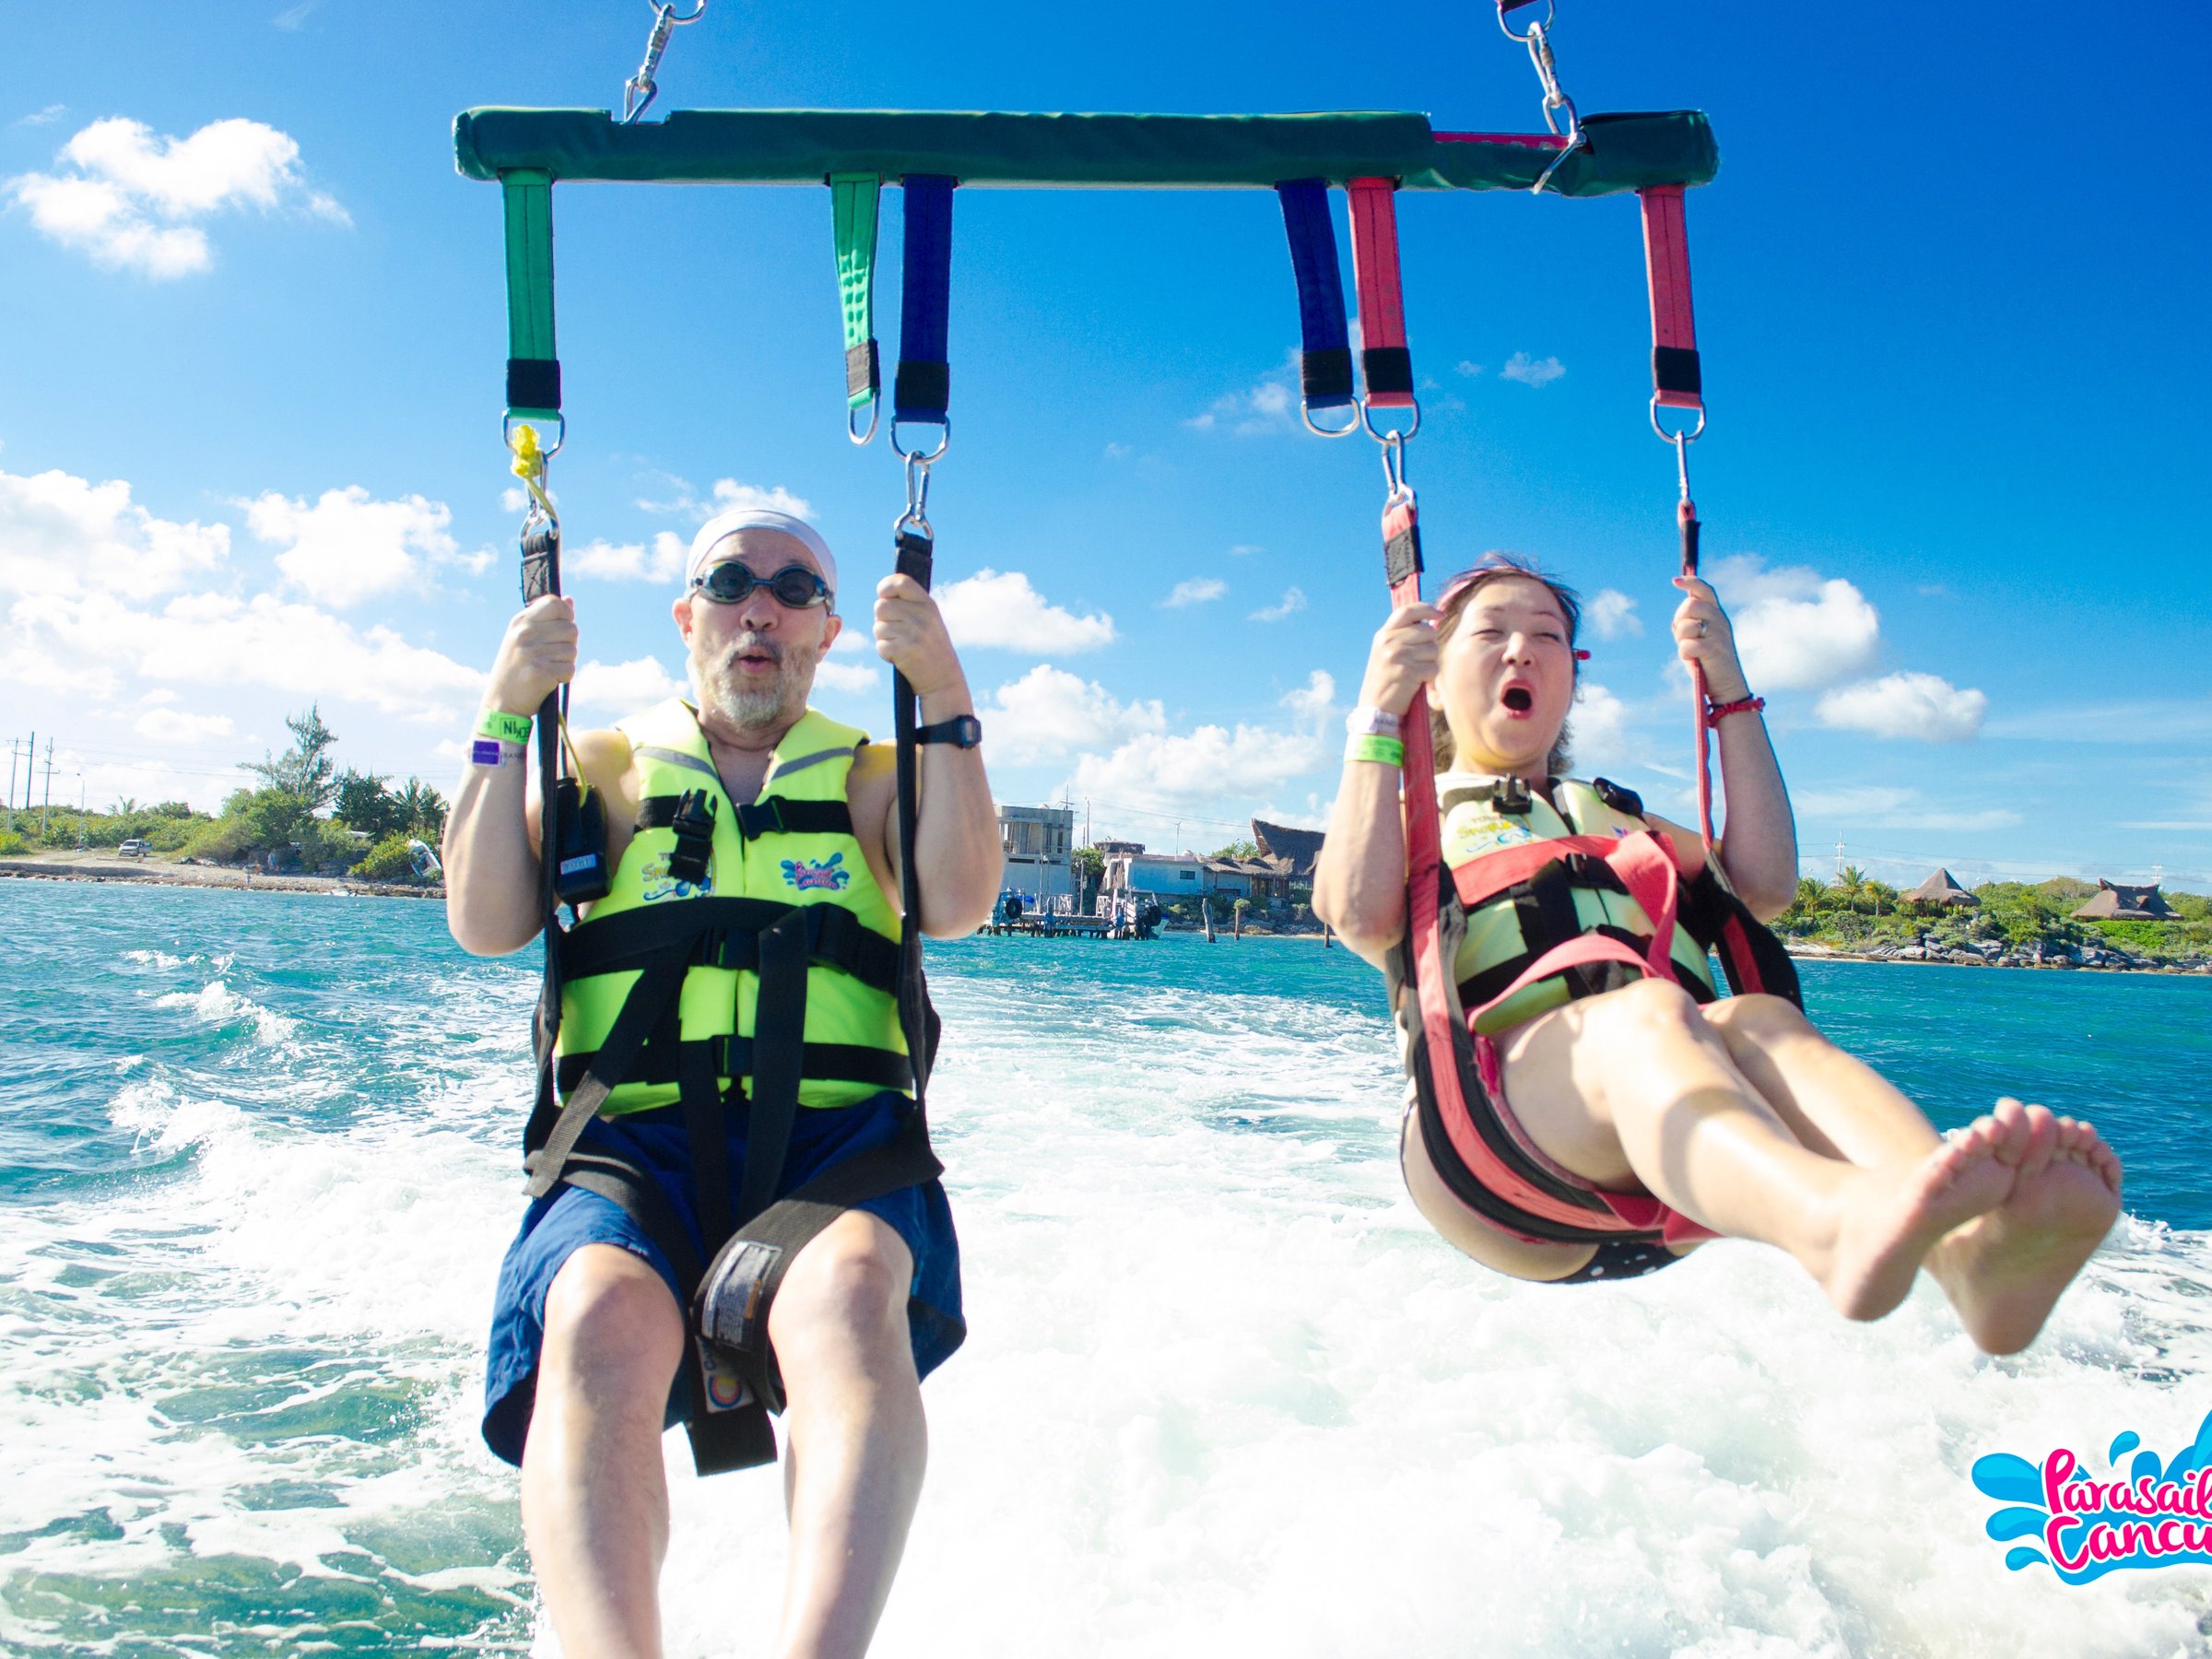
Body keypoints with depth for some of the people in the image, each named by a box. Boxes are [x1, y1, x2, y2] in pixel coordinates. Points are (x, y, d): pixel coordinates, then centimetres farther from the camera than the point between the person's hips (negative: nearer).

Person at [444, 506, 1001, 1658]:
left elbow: (956, 905, 1)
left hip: (837, 1141, 0)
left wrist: (944, 696, -3)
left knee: (849, 1290, -36)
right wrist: (503, 719, 0)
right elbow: (485, 926, 7)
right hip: (633, 1143, 1)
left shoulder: (874, 782, 21)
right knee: (604, 1320, -34)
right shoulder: (603, 771, 21)